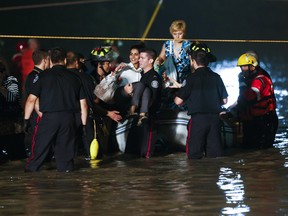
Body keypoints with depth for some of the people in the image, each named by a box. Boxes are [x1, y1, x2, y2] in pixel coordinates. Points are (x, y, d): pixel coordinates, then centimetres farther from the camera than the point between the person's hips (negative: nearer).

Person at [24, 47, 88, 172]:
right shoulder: (74, 78, 9)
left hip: (49, 117, -2)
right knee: (65, 149, 9)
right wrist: (84, 124, 16)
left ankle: (30, 171, 6)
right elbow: (83, 104, 9)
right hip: (68, 118, 2)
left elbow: (31, 99, -2)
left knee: (40, 148, 4)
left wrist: (26, 119, 5)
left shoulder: (44, 76, 2)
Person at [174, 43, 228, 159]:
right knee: (214, 153, 8)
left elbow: (178, 101, -7)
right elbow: (224, 100, 12)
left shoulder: (192, 78, -7)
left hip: (198, 118, -4)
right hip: (215, 118, 4)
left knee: (194, 155, 1)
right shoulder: (216, 77, 6)